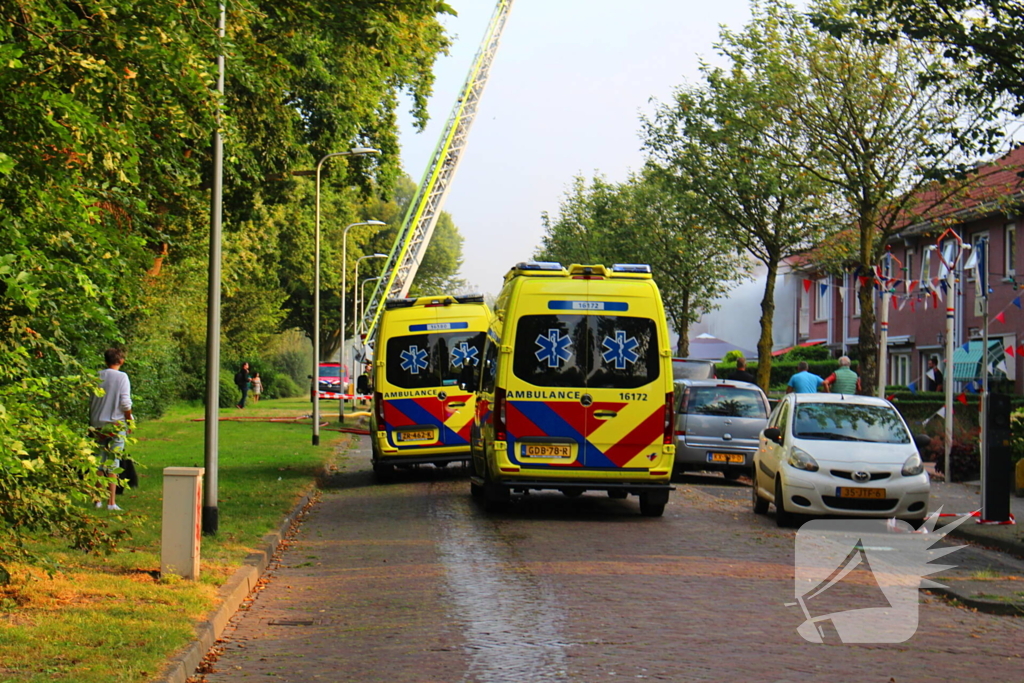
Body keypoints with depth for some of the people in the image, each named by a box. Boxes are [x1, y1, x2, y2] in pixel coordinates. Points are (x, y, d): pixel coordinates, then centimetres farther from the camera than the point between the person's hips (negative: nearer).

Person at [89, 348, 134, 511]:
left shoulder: (97, 376, 4)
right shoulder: (122, 377, -7)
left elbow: (90, 401, 7)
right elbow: (125, 402, -12)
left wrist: (91, 422, 16)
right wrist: (130, 421, 1)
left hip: (98, 423, 3)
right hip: (116, 423, -3)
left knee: (98, 462, 10)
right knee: (113, 462, -2)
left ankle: (98, 500, 11)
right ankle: (111, 502, -5)